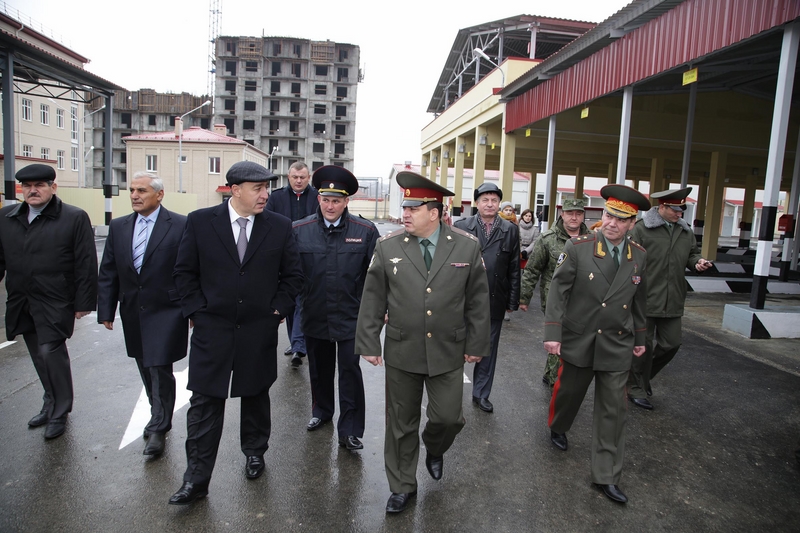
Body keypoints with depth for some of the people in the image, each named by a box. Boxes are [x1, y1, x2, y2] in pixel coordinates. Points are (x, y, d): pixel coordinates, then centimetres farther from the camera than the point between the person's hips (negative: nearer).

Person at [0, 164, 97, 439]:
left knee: (51, 353, -6)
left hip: (55, 303, -5)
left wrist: (83, 302, -10)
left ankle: (59, 412, 11)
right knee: (40, 357, 15)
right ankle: (53, 404, 32)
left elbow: (86, 264, -8)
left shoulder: (75, 218, -7)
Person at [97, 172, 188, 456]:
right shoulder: (118, 227, 6)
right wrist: (106, 310, 6)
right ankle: (159, 416, 35)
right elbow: (107, 273, 10)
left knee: (160, 369, -3)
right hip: (133, 313, 5)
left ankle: (159, 428, 14)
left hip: (166, 311, -5)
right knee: (147, 371, 16)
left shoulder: (180, 225, -9)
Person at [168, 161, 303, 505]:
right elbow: (184, 272, 2)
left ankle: (255, 452, 41)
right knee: (204, 403, 4)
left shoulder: (280, 226, -3)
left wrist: (278, 309, -3)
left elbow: (293, 275, 4)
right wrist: (196, 310, -4)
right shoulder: (199, 221, -4)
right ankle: (196, 478, 17)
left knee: (256, 396, 17)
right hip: (211, 330, -1)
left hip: (260, 331, 1)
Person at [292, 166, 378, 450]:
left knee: (350, 370, 2)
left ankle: (350, 430, 16)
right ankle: (322, 410, 43)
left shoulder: (366, 231, -7)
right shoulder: (299, 230, -4)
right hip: (315, 315, 2)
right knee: (319, 368, 19)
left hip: (351, 316, -2)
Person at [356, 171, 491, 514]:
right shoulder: (388, 247, -5)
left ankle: (434, 449, 45)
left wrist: (476, 344, 1)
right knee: (400, 423, 12)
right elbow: (373, 299, -1)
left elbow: (478, 301, 1)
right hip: (401, 353, 1)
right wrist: (368, 343, -1)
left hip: (448, 353, 0)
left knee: (448, 417, 8)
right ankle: (402, 486, 34)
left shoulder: (467, 247, -4)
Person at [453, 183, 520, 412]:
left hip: (495, 301, 2)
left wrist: (512, 301, 2)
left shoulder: (510, 230, 2)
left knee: (489, 349, 13)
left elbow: (514, 269, 3)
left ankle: (481, 394, 29)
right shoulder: (462, 227, -2)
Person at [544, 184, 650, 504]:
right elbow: (558, 290, -12)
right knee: (569, 391, 18)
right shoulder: (578, 247, -13)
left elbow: (638, 299, 10)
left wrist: (640, 338, 16)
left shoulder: (638, 256, 0)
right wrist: (552, 333, -16)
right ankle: (557, 428, 50)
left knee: (613, 411, 6)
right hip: (579, 341, -2)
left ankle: (606, 475, 19)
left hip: (617, 345, 3)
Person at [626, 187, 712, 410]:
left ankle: (642, 375, 34)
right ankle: (636, 388, 21)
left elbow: (692, 254, 23)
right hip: (646, 299, -6)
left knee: (671, 343, 10)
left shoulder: (686, 231, 11)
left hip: (673, 301, 6)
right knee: (643, 345, 3)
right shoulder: (642, 229, -9)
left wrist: (698, 262, -1)